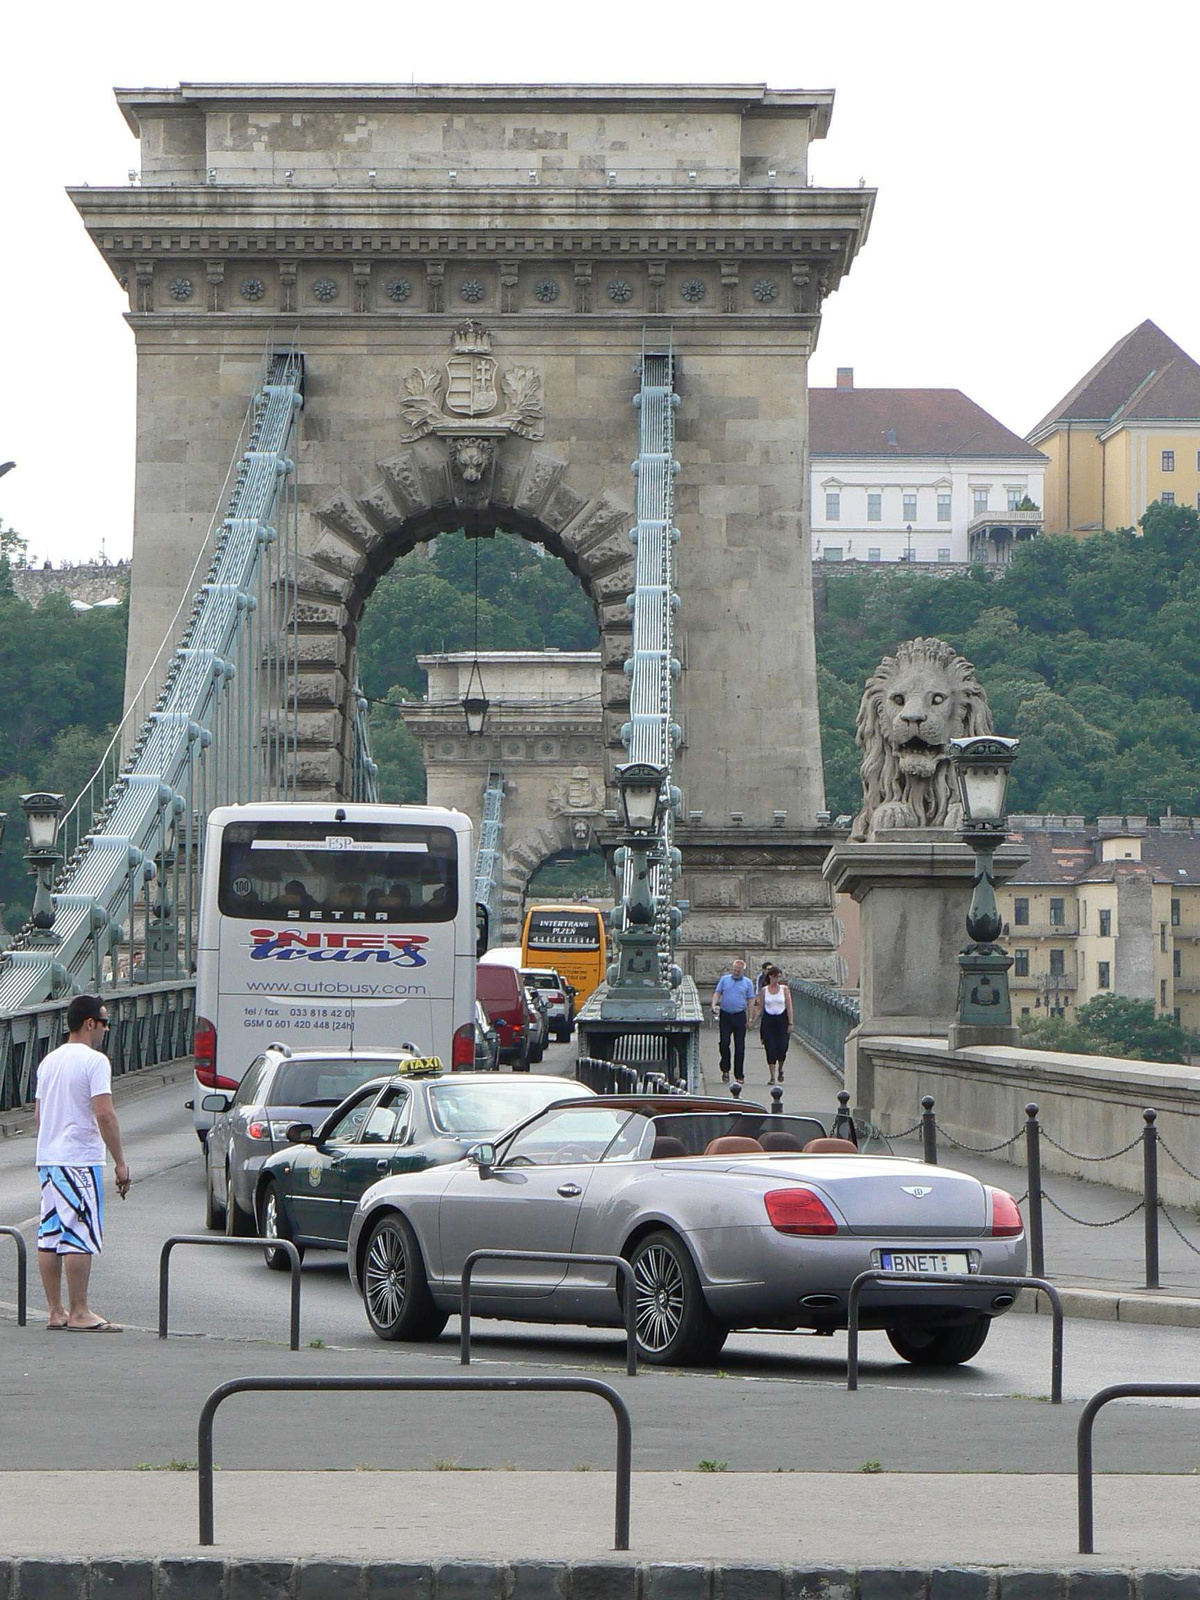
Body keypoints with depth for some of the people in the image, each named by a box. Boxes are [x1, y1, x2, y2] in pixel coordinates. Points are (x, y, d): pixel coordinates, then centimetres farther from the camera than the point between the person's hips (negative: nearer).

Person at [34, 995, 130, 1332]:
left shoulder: (49, 1061, 15)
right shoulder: (94, 1061, -11)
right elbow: (104, 1116, -17)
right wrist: (120, 1161, -13)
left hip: (47, 1158, 8)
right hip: (80, 1160, -8)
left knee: (49, 1237, 8)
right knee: (80, 1238, -6)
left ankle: (55, 1311, 12)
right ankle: (78, 1313, -6)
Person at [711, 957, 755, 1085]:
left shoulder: (747, 983, 6)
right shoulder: (724, 979, 8)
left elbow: (750, 1001, 7)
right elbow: (717, 993, 6)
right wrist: (714, 1005, -13)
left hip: (739, 1016, -1)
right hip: (725, 1015, 1)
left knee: (740, 1046, 1)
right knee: (724, 1043, -7)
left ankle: (739, 1075, 6)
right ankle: (725, 1070, 10)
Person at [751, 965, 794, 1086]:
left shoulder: (784, 989, 1)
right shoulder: (764, 990, 3)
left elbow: (789, 1007, -1)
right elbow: (759, 1008, 7)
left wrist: (790, 1023, -6)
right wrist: (752, 1019, -4)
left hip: (782, 1020, -1)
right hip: (768, 1020, 1)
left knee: (782, 1048, -6)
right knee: (770, 1049, -3)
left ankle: (780, 1069, 24)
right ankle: (772, 1076, 4)